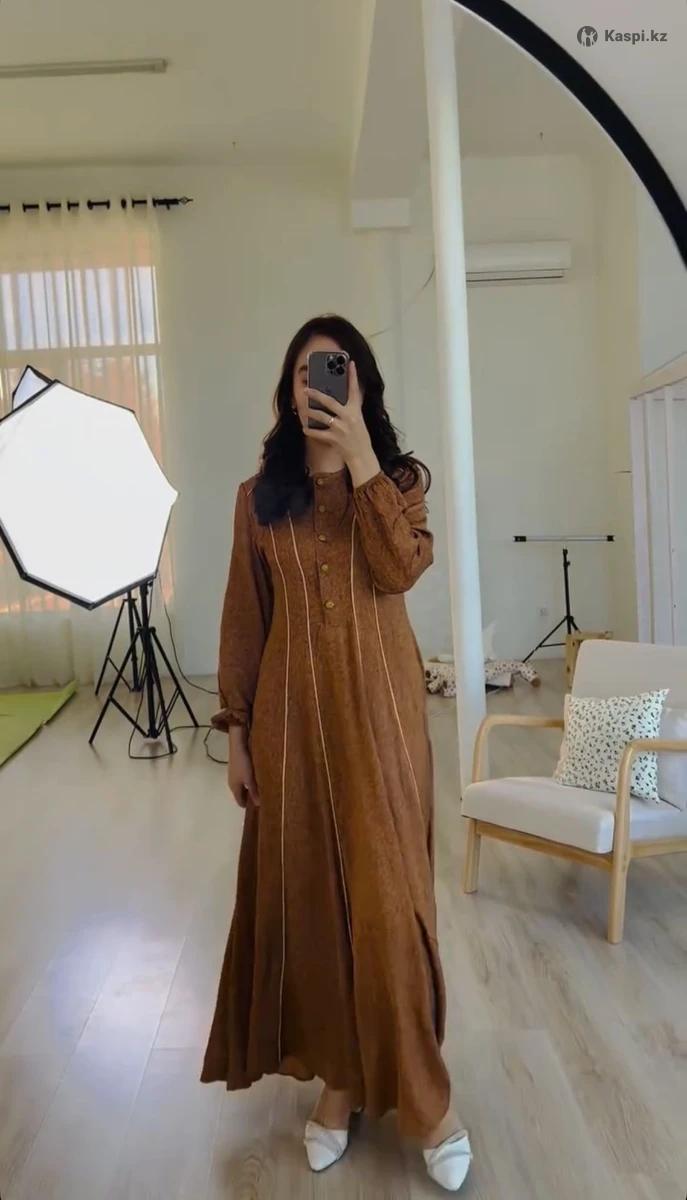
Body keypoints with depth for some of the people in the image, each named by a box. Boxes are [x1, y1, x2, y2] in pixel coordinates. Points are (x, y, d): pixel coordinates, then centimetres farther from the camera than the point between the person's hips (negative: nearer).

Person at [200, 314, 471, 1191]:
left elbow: (402, 569, -17)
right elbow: (243, 620, 5)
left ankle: (420, 1094, 18)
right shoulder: (259, 495, 5)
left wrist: (360, 458, -18)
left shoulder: (400, 479, 3)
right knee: (305, 889, 8)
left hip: (378, 707, -1)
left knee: (387, 892, 1)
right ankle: (338, 1076, 27)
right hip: (292, 709, 2)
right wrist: (237, 731, 2)